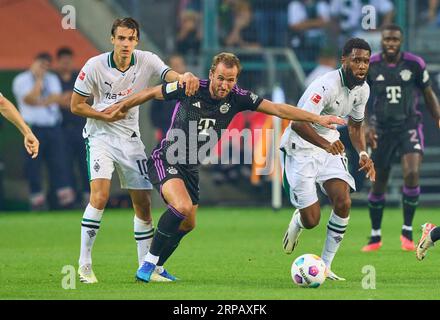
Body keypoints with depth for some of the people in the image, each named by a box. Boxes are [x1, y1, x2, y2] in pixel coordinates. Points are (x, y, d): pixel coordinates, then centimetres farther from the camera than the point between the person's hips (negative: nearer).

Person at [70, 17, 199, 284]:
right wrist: (106, 116, -18)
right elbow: (76, 105, -5)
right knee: (100, 195, -22)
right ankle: (84, 264, -14)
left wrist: (184, 77, -47)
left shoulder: (146, 61, -6)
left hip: (130, 138, 4)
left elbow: (170, 75, -23)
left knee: (143, 202, 4)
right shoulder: (95, 66, -12)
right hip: (101, 136, -4)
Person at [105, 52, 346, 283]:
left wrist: (318, 119, -12)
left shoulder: (237, 98, -8)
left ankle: (155, 267, 36)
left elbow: (277, 109, -7)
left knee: (188, 224, 15)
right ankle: (148, 263, -18)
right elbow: (152, 93, -2)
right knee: (182, 206, -29)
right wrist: (121, 107, 6)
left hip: (191, 168, 7)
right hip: (165, 160, -7)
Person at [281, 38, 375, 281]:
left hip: (330, 147, 7)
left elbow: (355, 125, 17)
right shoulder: (327, 85, -27)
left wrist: (363, 154, -1)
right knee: (311, 220, -9)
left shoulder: (362, 89, 0)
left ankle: (325, 267, 0)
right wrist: (325, 144, -51)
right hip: (300, 149, -7)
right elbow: (297, 123, -36)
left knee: (343, 203, -14)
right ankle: (297, 222, 32)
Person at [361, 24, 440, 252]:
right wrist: (366, 127, -8)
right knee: (378, 184, 5)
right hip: (381, 129, 1)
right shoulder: (369, 66, -3)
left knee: (412, 174, -21)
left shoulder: (415, 64, -4)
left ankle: (407, 231, -6)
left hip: (409, 126, -1)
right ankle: (375, 236, 22)